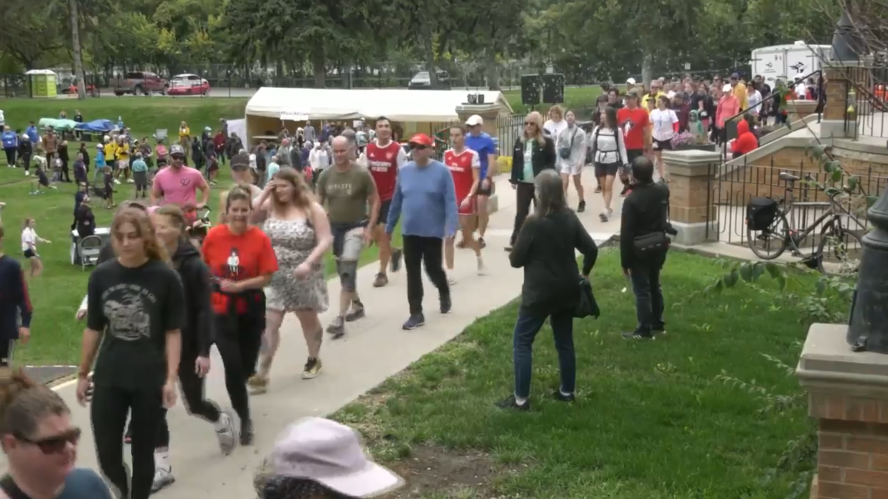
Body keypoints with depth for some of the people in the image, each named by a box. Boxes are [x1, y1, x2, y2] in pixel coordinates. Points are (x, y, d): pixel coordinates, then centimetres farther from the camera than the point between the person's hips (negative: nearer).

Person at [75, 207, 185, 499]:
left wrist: (171, 378, -9)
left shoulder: (165, 277, -8)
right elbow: (93, 329, 9)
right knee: (107, 454, 3)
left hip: (150, 380, -2)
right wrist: (83, 374, 12)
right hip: (109, 378, 2)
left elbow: (173, 332, -4)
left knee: (142, 452, 9)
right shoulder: (101, 276, 0)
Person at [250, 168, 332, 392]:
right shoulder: (271, 206, 0)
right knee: (268, 323, -5)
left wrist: (308, 263, -26)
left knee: (308, 319, 17)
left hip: (303, 276, -2)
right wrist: (264, 194, -11)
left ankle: (314, 359, 40)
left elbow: (325, 241, -14)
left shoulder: (312, 209, -11)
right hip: (274, 276, 2)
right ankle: (261, 374, -6)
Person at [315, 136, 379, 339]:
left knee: (348, 272, -15)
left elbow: (375, 202, -6)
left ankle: (340, 319, -15)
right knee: (343, 271, 16)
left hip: (355, 227, -5)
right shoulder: (325, 176, -2)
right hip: (334, 227, 5)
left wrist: (369, 228, -13)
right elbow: (318, 203, 7)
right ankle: (357, 304, 39)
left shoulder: (362, 174, -13)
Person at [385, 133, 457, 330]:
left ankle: (444, 294, 39)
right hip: (410, 231, 4)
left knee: (433, 268, 8)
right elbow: (396, 201, 9)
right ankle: (416, 314, 13)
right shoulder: (404, 171, 2)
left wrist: (451, 228, -19)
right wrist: (390, 226, 12)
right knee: (413, 273, 5)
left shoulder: (442, 171, -10)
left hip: (433, 232, -4)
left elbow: (450, 202, -12)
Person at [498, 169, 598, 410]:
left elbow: (516, 260, -13)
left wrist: (514, 253, 9)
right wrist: (584, 273, 18)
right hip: (567, 290, 6)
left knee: (522, 342, 3)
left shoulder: (534, 223, -18)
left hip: (540, 292, -6)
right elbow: (591, 249, 3)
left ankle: (521, 399, 2)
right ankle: (567, 391, 27)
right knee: (564, 341, 18)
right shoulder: (570, 218, 0)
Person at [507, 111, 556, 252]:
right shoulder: (519, 141, 7)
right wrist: (514, 180, 6)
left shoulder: (546, 142, -7)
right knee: (520, 213, 7)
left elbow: (551, 163, -9)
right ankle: (514, 241, 10)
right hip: (523, 183, 4)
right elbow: (515, 162, 10)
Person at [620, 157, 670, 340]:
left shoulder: (631, 199, -23)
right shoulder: (663, 190, -7)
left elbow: (626, 234, -19)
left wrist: (624, 261, -12)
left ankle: (644, 330, 9)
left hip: (640, 250, -6)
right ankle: (658, 323, 31)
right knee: (655, 285, 20)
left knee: (642, 290, 3)